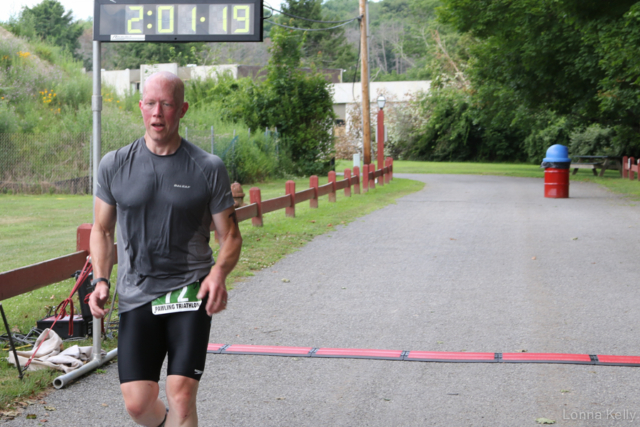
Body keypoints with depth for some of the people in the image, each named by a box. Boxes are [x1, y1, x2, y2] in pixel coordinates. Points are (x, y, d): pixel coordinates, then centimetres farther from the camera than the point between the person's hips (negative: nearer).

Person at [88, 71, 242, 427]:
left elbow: (230, 236, 4)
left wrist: (219, 272, -17)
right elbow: (102, 230, 14)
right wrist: (101, 281, -1)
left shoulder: (208, 168, -1)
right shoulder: (114, 166, 5)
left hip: (189, 291, -2)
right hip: (137, 295, 2)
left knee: (181, 396, -14)